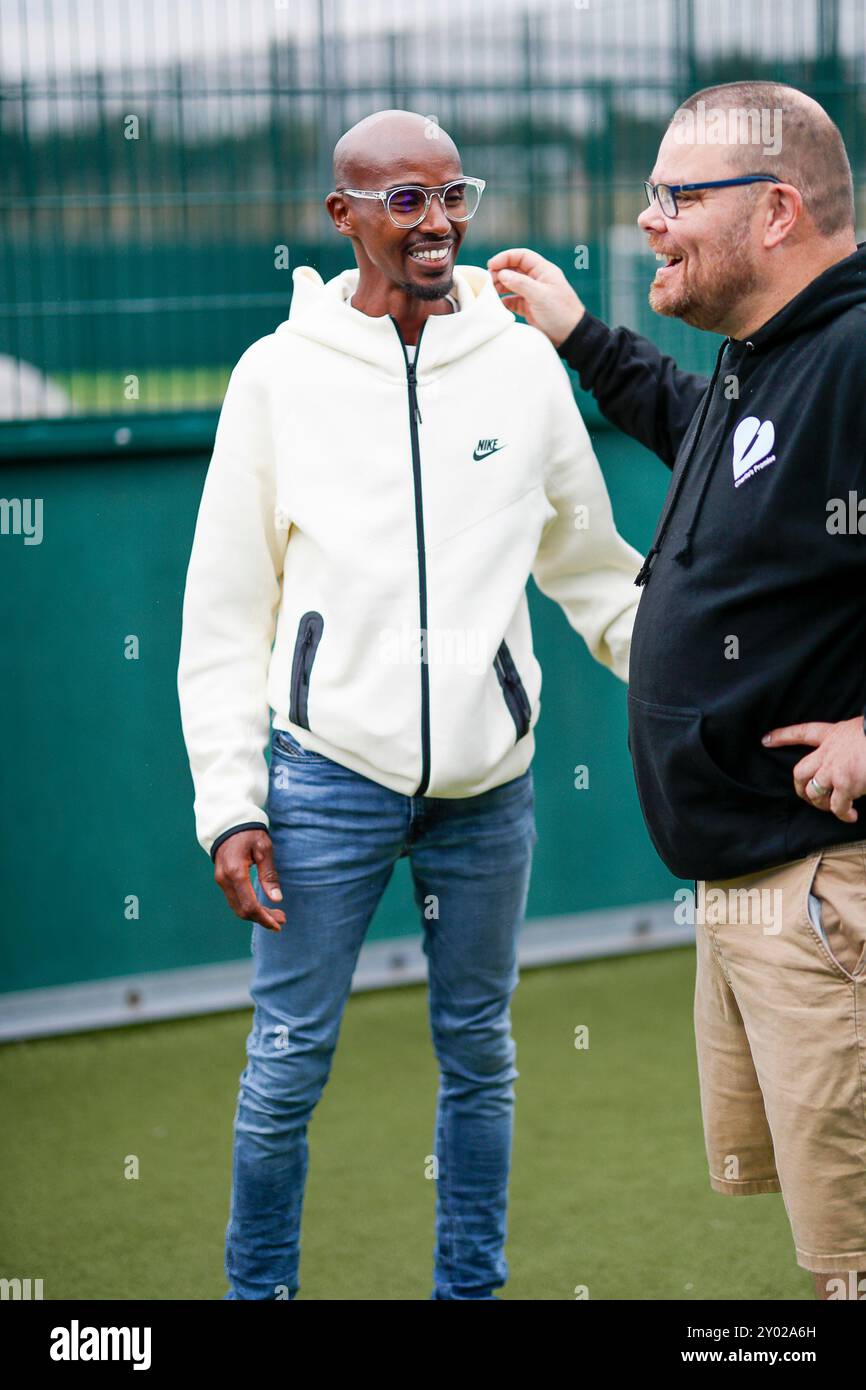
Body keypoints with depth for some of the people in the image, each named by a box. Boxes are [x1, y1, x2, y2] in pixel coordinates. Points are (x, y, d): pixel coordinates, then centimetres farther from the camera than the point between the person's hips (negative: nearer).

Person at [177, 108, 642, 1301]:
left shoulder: (524, 362, 3)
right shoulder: (279, 375, -1)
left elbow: (596, 568, 13)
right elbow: (224, 611, 1)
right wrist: (230, 802, -5)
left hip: (490, 781, 2)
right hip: (330, 772, -2)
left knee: (479, 1052, 12)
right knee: (291, 1057, 4)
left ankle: (471, 1284, 27)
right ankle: (258, 1283, 22)